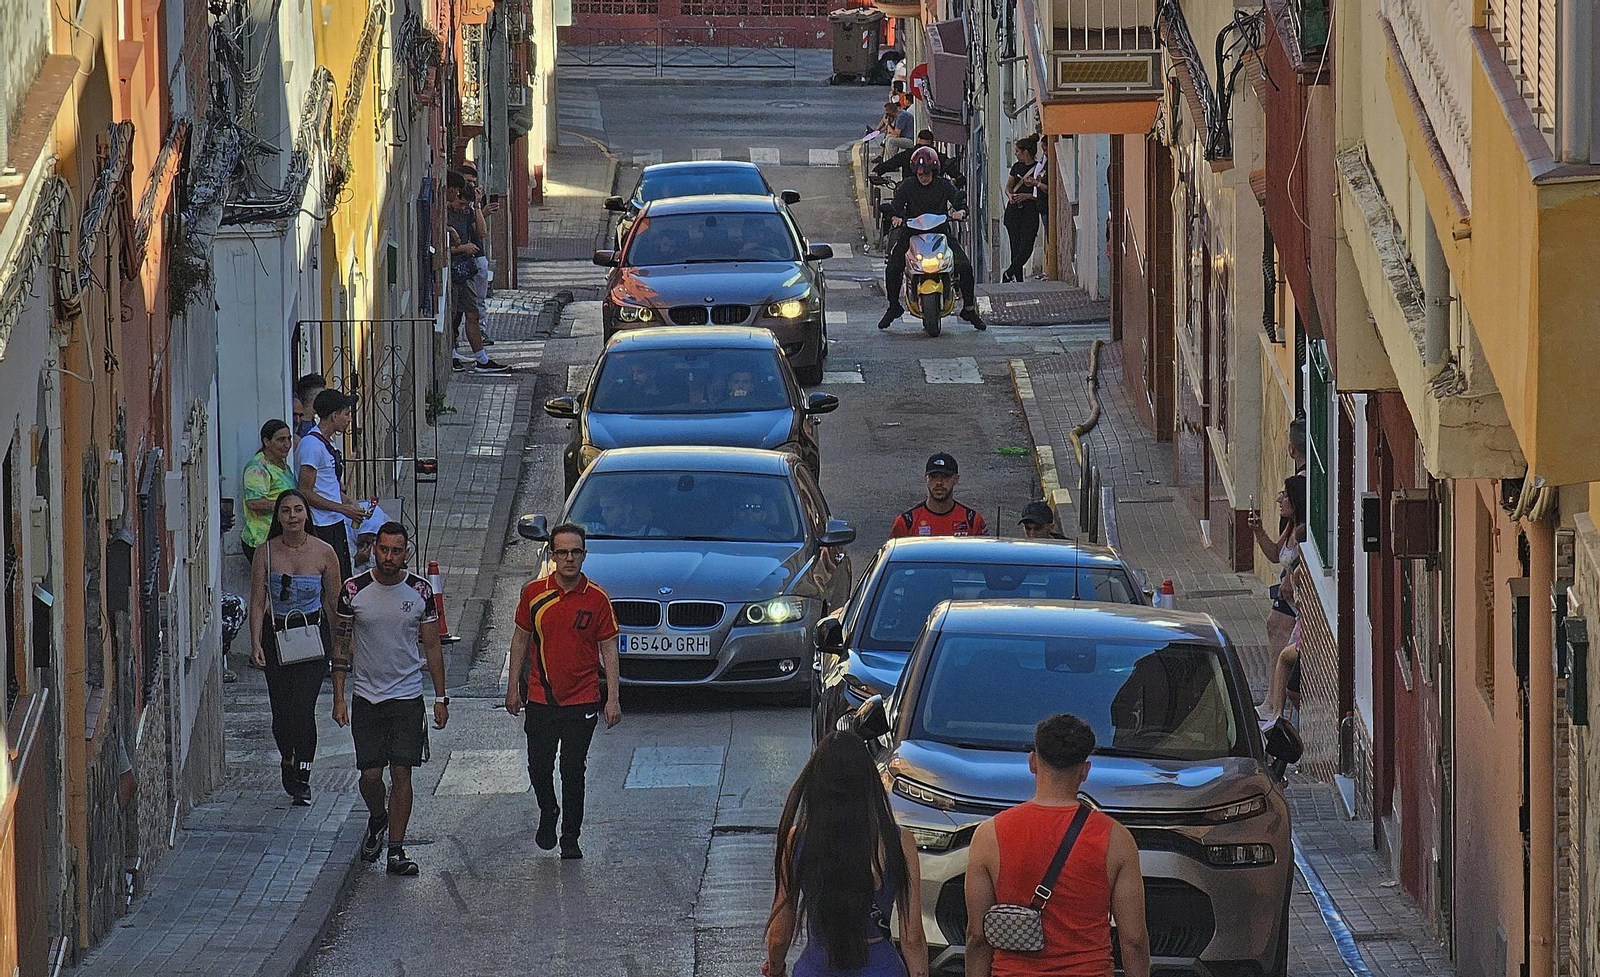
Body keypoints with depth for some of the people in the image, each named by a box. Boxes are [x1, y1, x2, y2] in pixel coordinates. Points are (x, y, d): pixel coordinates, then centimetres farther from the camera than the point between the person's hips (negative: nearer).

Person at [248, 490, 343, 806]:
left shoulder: (323, 553, -6)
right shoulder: (266, 553, -5)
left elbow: (332, 602, 3)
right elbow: (257, 602, -3)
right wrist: (256, 643, -12)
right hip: (276, 634, 2)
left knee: (302, 707, -12)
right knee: (281, 709, 6)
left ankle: (302, 779, -4)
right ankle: (288, 760, 34)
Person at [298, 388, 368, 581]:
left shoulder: (329, 443, 15)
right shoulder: (312, 444, -15)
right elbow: (306, 493, -19)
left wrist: (350, 504, 8)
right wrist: (344, 509, -16)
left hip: (336, 523, 10)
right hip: (321, 527, -10)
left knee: (344, 580, 9)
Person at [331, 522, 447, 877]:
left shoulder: (420, 591, -1)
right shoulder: (354, 590, -3)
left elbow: (432, 646, 7)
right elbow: (341, 646, 3)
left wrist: (440, 697, 4)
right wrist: (339, 697, -2)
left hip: (407, 697, 0)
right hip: (366, 697, 0)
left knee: (401, 774, -4)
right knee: (370, 774, 1)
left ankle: (396, 850, 3)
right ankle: (377, 820, 33)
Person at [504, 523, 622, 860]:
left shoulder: (597, 599, -4)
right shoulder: (534, 593, 0)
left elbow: (608, 649, 0)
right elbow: (521, 639, 10)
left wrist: (612, 699, -4)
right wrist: (513, 687, 8)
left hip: (582, 700, -2)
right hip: (540, 699, 2)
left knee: (573, 770, -2)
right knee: (539, 767, 6)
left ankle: (571, 838, 10)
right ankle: (548, 812, 36)